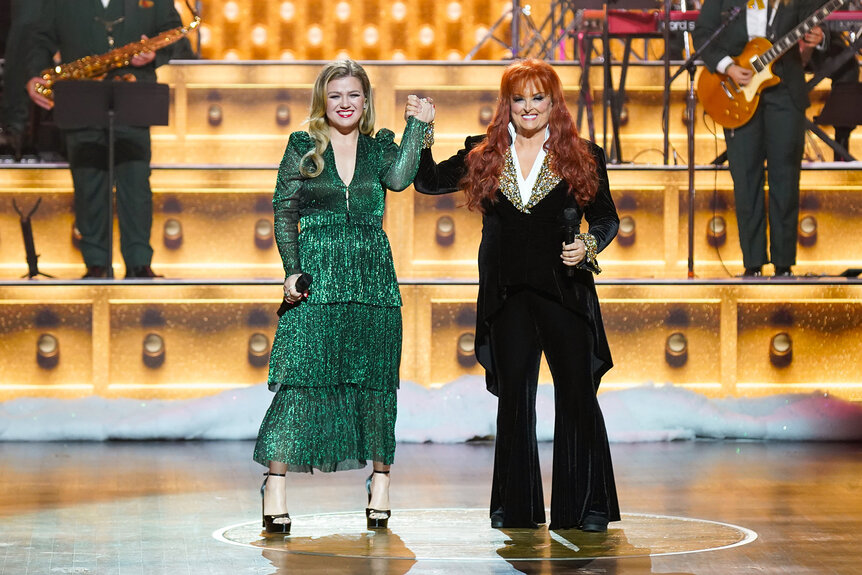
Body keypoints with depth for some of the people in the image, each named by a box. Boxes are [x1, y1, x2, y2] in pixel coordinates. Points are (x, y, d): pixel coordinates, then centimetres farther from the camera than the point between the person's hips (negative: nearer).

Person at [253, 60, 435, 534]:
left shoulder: (380, 147, 10)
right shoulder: (302, 148, 6)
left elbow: (399, 178, -12)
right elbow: (284, 212, 3)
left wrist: (418, 125, -12)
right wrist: (292, 269, -7)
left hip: (372, 277, 2)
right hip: (317, 275, -2)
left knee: (374, 380, 5)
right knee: (300, 376, -10)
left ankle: (380, 480, 13)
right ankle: (275, 485, -10)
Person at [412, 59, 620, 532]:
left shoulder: (583, 157, 3)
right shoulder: (483, 156, 8)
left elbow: (606, 217, 6)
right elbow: (428, 181, 12)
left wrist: (590, 245, -13)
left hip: (564, 293, -2)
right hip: (507, 297, 2)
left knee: (577, 396, -2)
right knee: (513, 398, 8)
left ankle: (586, 506, 6)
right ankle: (515, 507, 16)